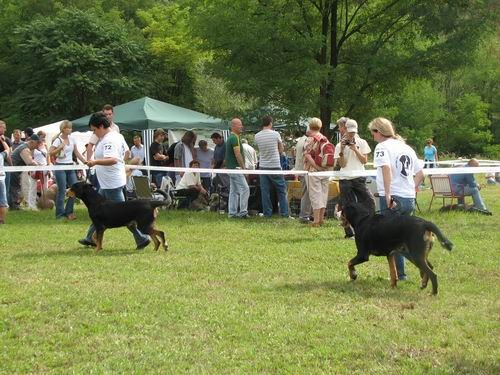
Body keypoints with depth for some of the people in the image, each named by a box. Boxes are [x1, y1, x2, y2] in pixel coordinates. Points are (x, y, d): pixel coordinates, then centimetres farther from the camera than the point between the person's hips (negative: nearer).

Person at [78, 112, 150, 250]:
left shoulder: (108, 140, -22)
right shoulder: (117, 135, 9)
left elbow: (113, 159, -37)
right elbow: (126, 151, 23)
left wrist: (95, 162, -47)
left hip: (111, 183, -11)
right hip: (107, 183, 11)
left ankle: (142, 238, -3)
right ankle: (91, 238, 26)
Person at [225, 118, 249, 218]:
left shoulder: (231, 138, 17)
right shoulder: (234, 138, -15)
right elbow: (238, 154, -20)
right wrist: (243, 167, -16)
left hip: (231, 168, 10)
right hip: (236, 168, -10)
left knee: (234, 191, 10)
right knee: (245, 189, -10)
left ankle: (232, 212, 10)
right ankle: (243, 212, -11)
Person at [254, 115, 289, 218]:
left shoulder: (257, 136, -1)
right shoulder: (275, 134, -8)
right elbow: (281, 150, 1)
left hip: (263, 166, 3)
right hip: (275, 166, -3)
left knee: (265, 191, 7)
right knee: (282, 190, 7)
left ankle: (267, 213, 8)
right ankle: (284, 213, 5)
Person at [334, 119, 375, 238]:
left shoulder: (362, 143, 6)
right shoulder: (339, 145, 3)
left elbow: (365, 161, 1)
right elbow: (342, 164, -3)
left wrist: (355, 150, -9)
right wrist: (342, 150, -14)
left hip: (359, 178, 1)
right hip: (345, 179, -1)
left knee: (368, 201, -7)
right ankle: (349, 232, 7)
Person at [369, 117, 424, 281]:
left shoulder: (382, 147, -5)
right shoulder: (406, 147, 18)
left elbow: (386, 167, -23)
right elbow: (420, 174, 19)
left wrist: (388, 194, -27)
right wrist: (410, 189, 17)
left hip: (392, 199, -7)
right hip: (409, 199, 7)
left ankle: (400, 273, 1)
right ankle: (399, 271, 17)